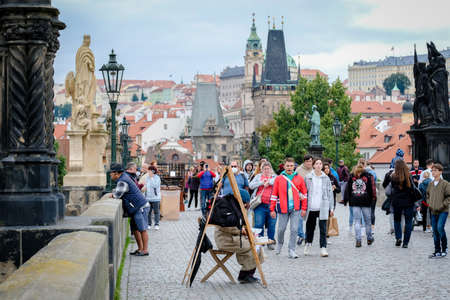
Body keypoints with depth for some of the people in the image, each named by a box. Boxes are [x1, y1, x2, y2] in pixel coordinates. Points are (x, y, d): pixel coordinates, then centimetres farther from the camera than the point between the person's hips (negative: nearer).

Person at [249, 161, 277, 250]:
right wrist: (261, 182, -5)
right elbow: (251, 186, 4)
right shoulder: (258, 176, 16)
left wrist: (268, 182, -10)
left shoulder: (275, 177, 14)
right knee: (258, 224, -5)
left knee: (271, 224, 3)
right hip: (260, 205, 0)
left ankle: (270, 242, 14)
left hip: (271, 205, 0)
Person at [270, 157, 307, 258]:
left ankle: (291, 250, 4)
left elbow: (304, 194, 8)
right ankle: (280, 243, 36)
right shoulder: (278, 179, 2)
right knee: (281, 229, 8)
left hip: (295, 208, 0)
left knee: (294, 229, -3)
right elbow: (274, 194, 4)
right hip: (282, 208, 0)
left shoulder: (299, 178, 5)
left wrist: (304, 208, 4)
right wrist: (272, 209, 0)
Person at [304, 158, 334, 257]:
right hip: (311, 207, 0)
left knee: (323, 228, -5)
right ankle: (308, 243, 33)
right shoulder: (308, 177, 3)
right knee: (310, 226, 11)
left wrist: (331, 208, 4)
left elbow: (330, 193, 8)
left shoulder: (326, 178, 6)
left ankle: (323, 248, -3)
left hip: (323, 207, 0)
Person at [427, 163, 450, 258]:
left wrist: (442, 205, -14)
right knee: (435, 231, 7)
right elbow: (428, 195, 22)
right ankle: (437, 251, 15)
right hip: (433, 211, 6)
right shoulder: (430, 184, 10)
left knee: (440, 227, -20)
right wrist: (429, 204, 6)